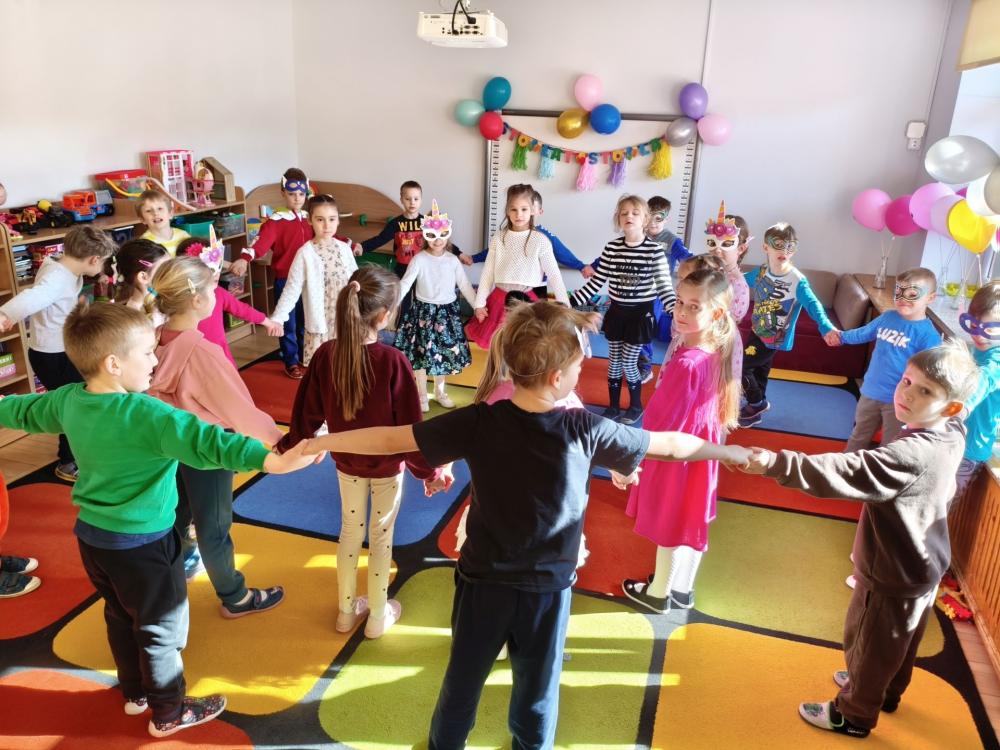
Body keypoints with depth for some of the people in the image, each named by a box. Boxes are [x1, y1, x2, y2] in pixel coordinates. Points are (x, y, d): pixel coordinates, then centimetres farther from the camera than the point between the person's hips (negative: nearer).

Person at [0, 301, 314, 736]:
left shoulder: (69, 400, -4)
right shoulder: (145, 414, -29)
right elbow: (204, 443, -44)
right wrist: (270, 460, -54)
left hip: (91, 535, 8)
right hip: (141, 544, -8)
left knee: (121, 617, 26)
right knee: (163, 628, 12)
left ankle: (135, 692, 45)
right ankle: (168, 713, 28)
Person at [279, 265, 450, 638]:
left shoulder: (325, 354, -15)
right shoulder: (393, 361, -28)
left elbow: (307, 413, -4)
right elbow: (409, 426, -22)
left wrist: (289, 446, 15)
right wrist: (428, 471, -8)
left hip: (346, 461, 4)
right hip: (388, 465, -3)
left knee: (349, 531, 22)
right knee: (381, 537, 15)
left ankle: (347, 610, 38)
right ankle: (378, 616, 33)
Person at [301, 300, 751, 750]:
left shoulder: (477, 423, -19)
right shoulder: (586, 430, -19)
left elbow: (392, 438, -14)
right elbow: (668, 445, -6)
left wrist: (321, 443, -1)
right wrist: (726, 450, 11)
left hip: (484, 582, 1)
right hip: (549, 588, -1)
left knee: (463, 680, 24)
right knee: (538, 692, 22)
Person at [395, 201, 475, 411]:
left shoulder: (453, 260, -1)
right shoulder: (419, 259, -10)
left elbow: (465, 286, 5)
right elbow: (405, 284, -15)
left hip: (448, 311, 3)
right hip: (424, 311, -3)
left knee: (445, 352, 11)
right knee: (421, 353, 3)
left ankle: (440, 391, 30)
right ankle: (421, 395, 19)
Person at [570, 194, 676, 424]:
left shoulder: (654, 250, -12)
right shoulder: (611, 248, -3)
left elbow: (664, 286, -10)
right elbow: (596, 283, 2)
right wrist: (570, 302, -3)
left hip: (640, 314, -3)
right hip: (616, 312, 3)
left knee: (628, 363, 1)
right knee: (614, 362, 11)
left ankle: (636, 406, 24)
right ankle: (613, 406, 27)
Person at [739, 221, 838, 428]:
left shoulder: (797, 281, -24)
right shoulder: (760, 272, -4)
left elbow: (812, 305, -31)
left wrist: (826, 328, -46)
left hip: (774, 339, -6)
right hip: (758, 332, 7)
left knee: (740, 366, -6)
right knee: (759, 370, 22)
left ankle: (757, 404, 18)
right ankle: (757, 406, 45)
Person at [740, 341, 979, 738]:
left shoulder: (910, 455, -37)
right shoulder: (951, 436, -9)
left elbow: (847, 472, -48)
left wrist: (775, 464, -56)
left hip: (893, 575, -9)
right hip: (923, 566, 9)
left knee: (867, 644, 15)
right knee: (900, 642, 31)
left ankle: (854, 714, 37)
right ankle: (886, 691, 55)